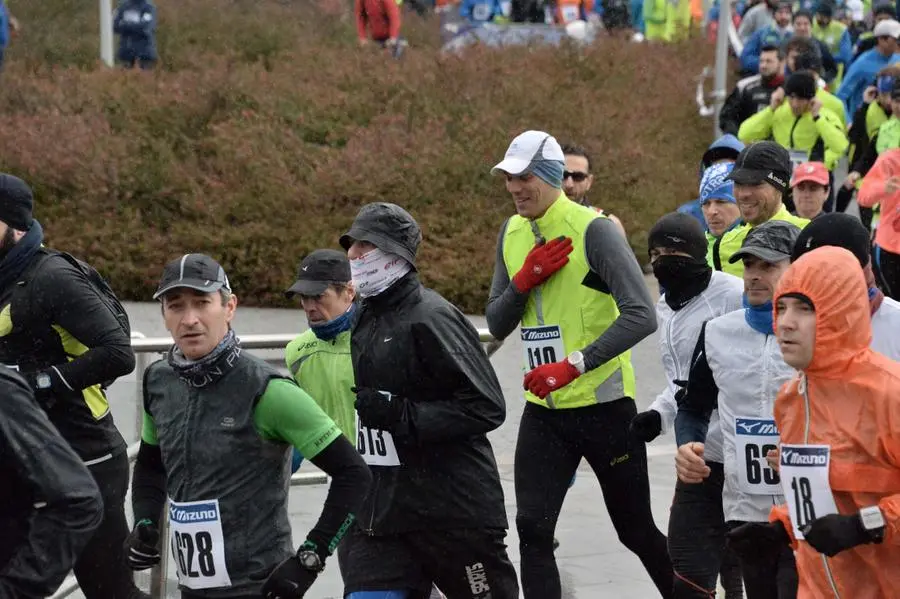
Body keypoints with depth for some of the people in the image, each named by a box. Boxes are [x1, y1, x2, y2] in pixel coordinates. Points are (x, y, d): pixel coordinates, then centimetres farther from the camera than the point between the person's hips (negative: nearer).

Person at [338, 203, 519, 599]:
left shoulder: (431, 319, -15)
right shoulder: (365, 319, 12)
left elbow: (487, 407, -20)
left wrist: (404, 416, -25)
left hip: (454, 511, -7)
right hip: (379, 509, 8)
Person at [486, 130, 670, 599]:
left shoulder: (593, 230, -14)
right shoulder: (511, 234, 7)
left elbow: (641, 315, -22)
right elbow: (497, 325, 10)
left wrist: (574, 365, -27)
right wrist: (522, 281, -9)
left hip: (602, 403, -5)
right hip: (543, 407, 6)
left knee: (636, 531, 7)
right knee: (532, 528, -6)